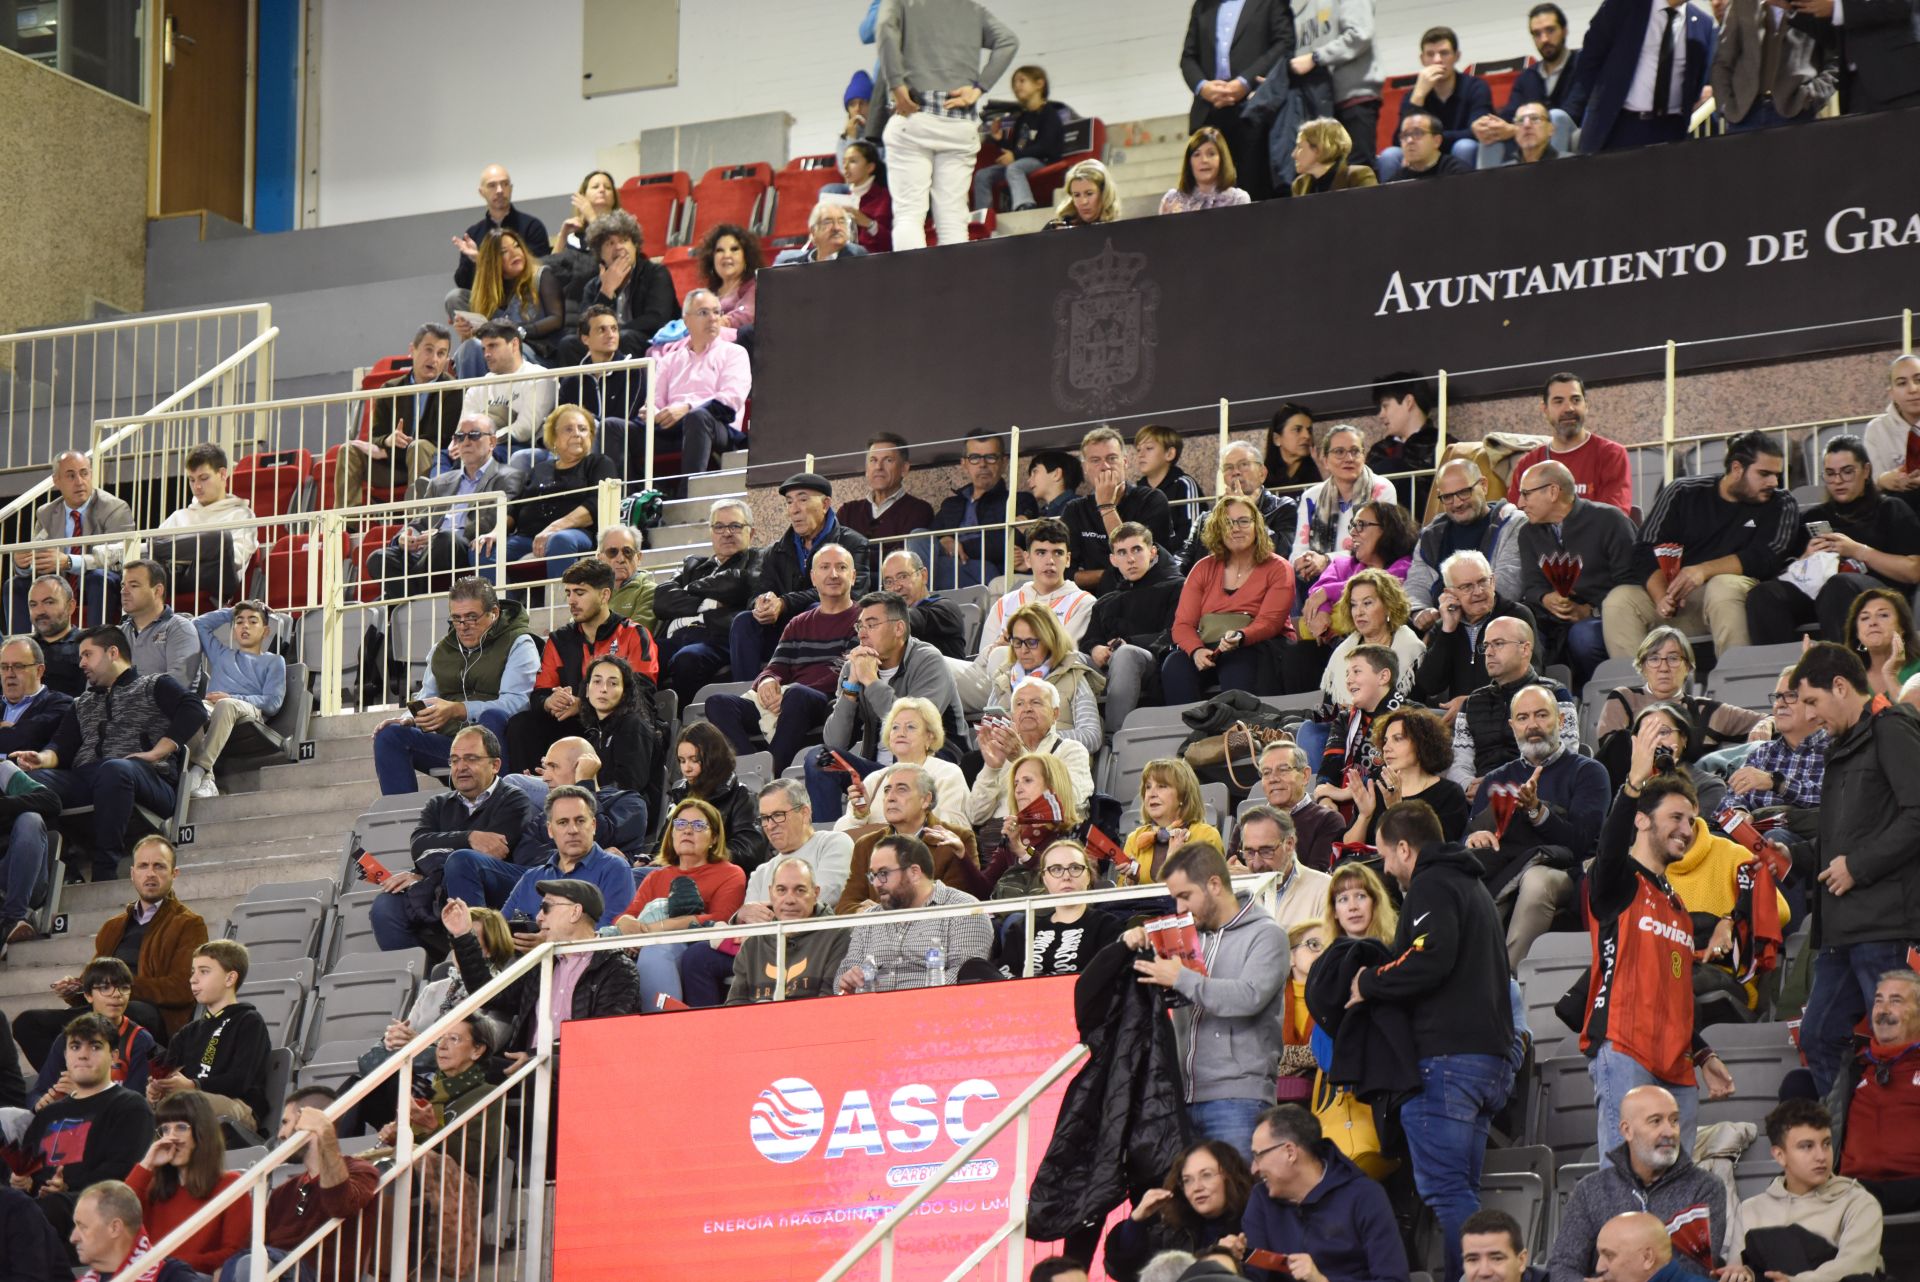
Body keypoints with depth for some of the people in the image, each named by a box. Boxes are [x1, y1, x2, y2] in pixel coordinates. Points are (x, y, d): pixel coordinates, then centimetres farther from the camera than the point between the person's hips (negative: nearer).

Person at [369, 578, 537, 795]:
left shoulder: (518, 644, 1)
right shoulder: (441, 650, 21)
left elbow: (515, 702, -14)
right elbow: (426, 699, 24)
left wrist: (457, 710, -26)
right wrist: (408, 719, -2)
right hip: (448, 742, 5)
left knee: (492, 719, -39)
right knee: (389, 736, -16)